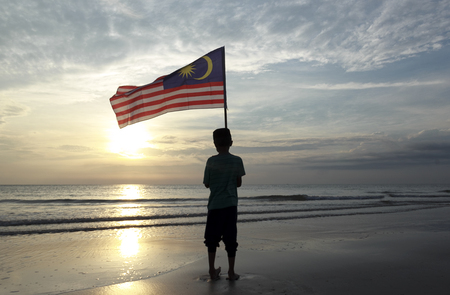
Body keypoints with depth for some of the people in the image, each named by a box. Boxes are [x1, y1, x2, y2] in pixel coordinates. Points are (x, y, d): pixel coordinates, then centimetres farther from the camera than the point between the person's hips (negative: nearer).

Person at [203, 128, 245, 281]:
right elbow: (239, 183, 4)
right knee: (230, 238, 8)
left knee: (212, 238, 12)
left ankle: (212, 271, 18)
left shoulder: (211, 161, -8)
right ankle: (231, 272, 14)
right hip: (231, 204, 1)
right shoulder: (237, 161, -4)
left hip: (215, 205, -1)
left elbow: (206, 184, 0)